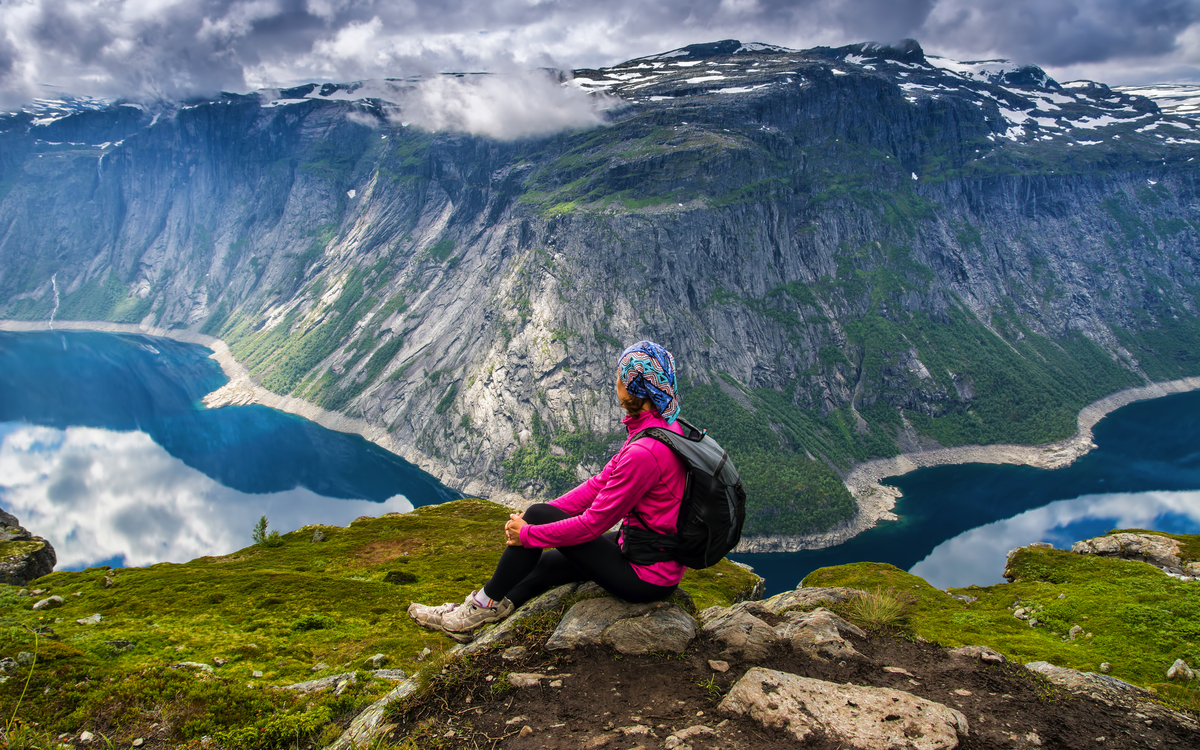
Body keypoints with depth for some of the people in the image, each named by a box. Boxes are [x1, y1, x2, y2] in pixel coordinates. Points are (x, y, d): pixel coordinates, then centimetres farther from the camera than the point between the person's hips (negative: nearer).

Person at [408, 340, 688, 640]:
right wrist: (542, 513, 2)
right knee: (543, 564, 18)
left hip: (647, 577, -9)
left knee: (537, 515, -3)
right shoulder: (661, 425, 2)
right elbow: (602, 482, 7)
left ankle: (485, 604, 14)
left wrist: (528, 533, -9)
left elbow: (593, 524, -22)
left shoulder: (644, 452, -29)